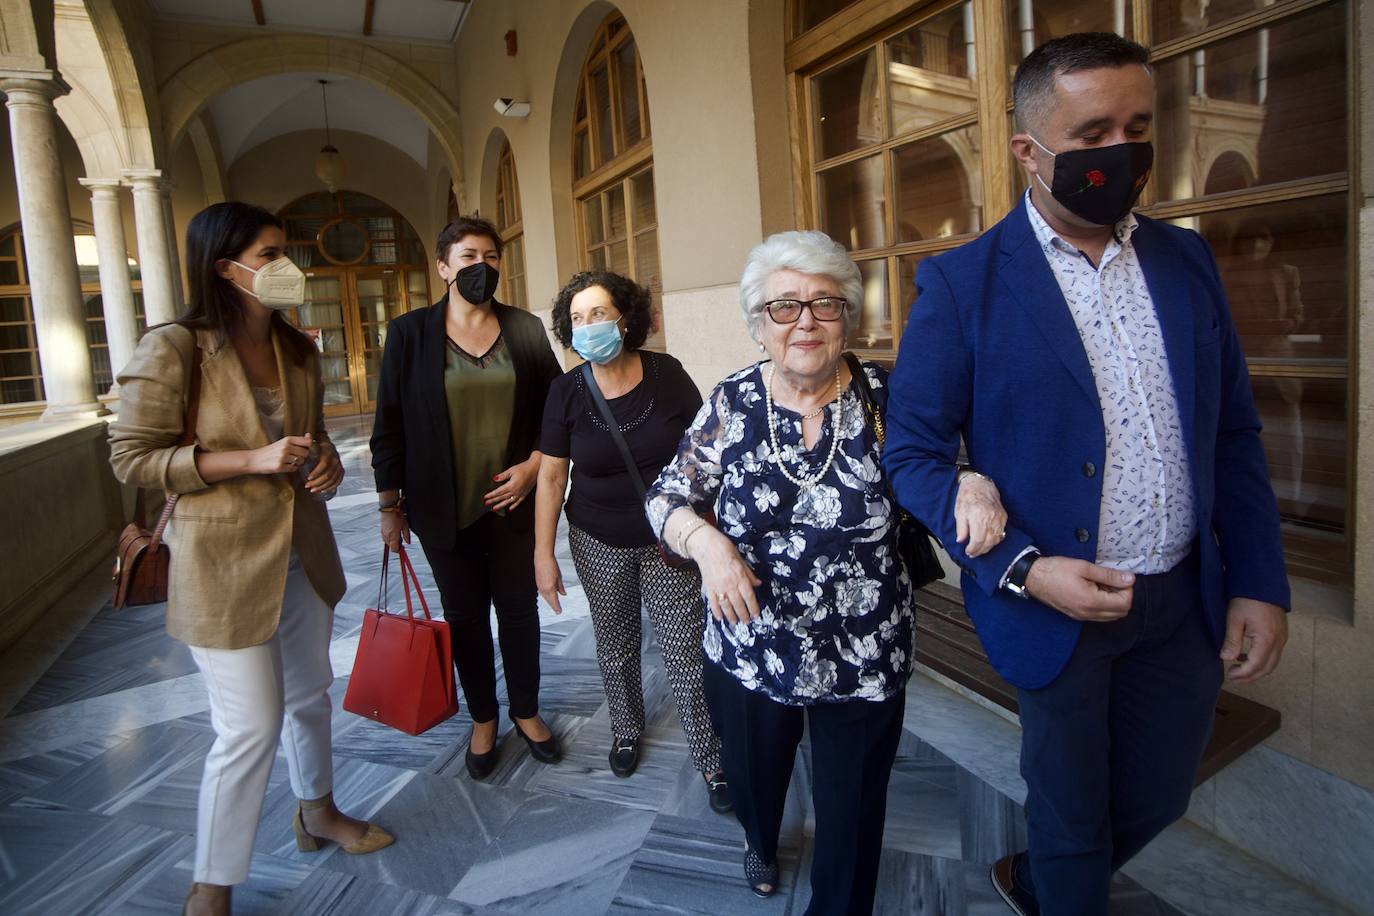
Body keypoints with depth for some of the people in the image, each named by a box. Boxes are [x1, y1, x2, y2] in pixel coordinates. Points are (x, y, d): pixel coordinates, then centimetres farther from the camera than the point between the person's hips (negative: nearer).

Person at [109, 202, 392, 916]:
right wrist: (252, 460, -23)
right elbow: (132, 457, -14)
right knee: (250, 727, -2)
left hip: (302, 550, 7)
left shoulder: (298, 352, 6)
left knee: (310, 693, 21)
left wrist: (326, 461, -5)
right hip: (223, 561, -7)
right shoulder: (173, 350, -16)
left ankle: (318, 813, 47)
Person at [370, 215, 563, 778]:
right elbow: (390, 424, 0)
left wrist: (534, 464, -9)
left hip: (513, 498, 1)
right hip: (444, 508, -1)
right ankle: (483, 719, 32)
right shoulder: (409, 333, -3)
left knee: (519, 609, 13)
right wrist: (390, 504, 1)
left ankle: (527, 711, 33)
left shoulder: (526, 330, 1)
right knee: (465, 616, 13)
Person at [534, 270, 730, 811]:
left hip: (669, 542, -1)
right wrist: (543, 553, -3)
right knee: (615, 649, 18)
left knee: (686, 654, 1)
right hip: (599, 545, 1)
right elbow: (551, 476, -3)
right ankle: (626, 730, 45)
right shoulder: (567, 391, -9)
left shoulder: (667, 375, -11)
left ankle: (711, 759, 21)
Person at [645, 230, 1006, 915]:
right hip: (748, 652, 2)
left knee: (851, 818, 16)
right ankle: (761, 845, 63)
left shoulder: (887, 397, -9)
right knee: (752, 782, 27)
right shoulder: (731, 404, -6)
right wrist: (704, 540, -21)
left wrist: (975, 484, -22)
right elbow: (668, 494, 0)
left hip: (865, 661, -1)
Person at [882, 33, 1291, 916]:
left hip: (1186, 602, 6)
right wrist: (1023, 569, -20)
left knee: (1156, 796, 22)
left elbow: (1234, 434, 7)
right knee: (1073, 817, 14)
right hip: (1058, 603, -5)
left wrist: (1259, 583, 2)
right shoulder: (962, 283, -12)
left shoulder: (1187, 259, 3)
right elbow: (914, 453, -11)